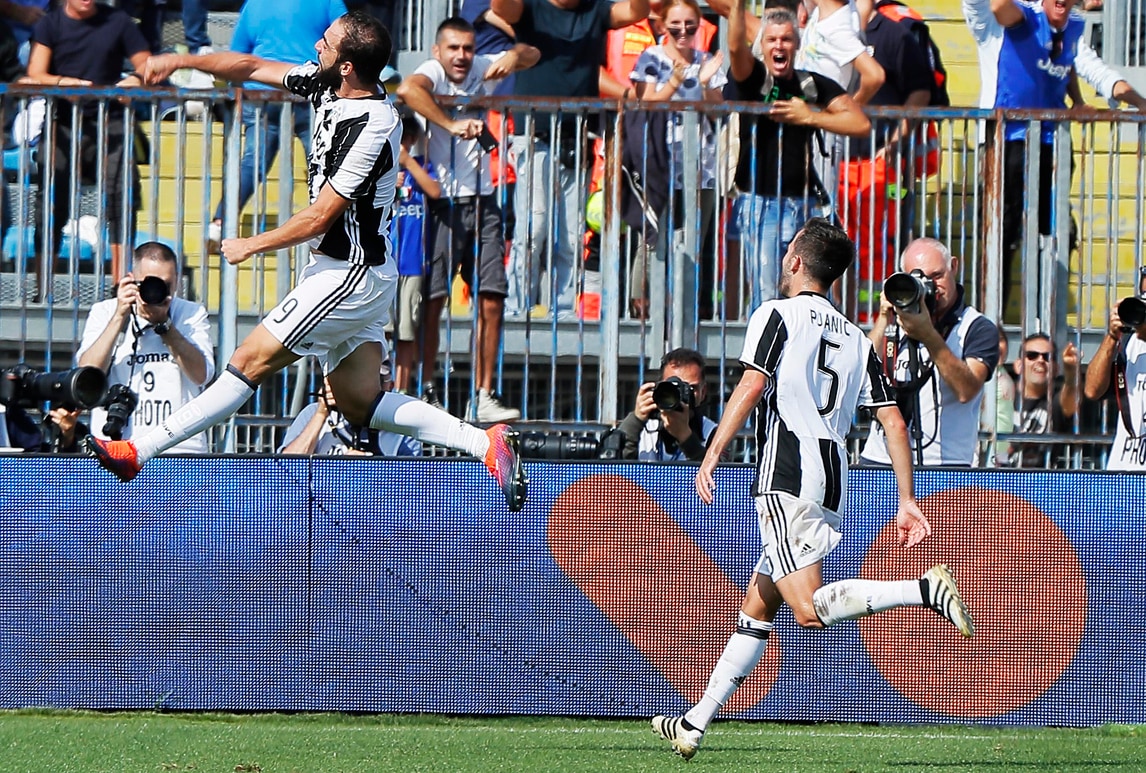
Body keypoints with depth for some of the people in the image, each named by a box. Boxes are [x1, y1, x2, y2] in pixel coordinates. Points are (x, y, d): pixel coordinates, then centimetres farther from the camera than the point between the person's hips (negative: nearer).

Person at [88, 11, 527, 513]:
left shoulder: (369, 131, -25)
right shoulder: (329, 85, 0)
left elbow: (319, 218, -19)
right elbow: (253, 67, 14)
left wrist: (252, 246, -7)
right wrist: (181, 61, 6)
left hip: (350, 276, -10)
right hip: (351, 271, 10)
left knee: (250, 361, -5)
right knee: (360, 404, 8)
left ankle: (138, 452, -2)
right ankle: (485, 443, 6)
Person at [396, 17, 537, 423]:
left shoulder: (481, 70, 6)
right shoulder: (433, 72, -9)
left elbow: (531, 54, 10)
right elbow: (408, 89, -31)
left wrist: (515, 56, -14)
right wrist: (452, 125, -39)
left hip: (481, 202, 5)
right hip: (441, 203, -5)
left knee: (491, 301, -1)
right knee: (432, 302, -7)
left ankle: (483, 398, 2)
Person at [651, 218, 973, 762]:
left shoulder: (778, 315, 1)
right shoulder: (856, 339, 18)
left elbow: (751, 387, -13)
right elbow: (894, 421, 12)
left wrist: (710, 458, -11)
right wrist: (907, 502, 12)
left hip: (787, 478, -8)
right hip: (833, 487, 8)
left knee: (810, 609, -18)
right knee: (757, 608, 12)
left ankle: (925, 590, -32)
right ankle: (695, 723, 13)